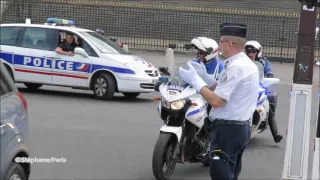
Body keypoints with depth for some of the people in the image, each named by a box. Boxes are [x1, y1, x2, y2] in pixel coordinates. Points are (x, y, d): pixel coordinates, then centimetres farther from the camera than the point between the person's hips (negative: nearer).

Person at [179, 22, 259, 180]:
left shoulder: (236, 67, -20)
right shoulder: (246, 64, 13)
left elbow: (216, 101, -22)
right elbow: (222, 90, 16)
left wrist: (195, 80, -13)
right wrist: (203, 75, 8)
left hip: (228, 129, -11)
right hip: (240, 128, 11)